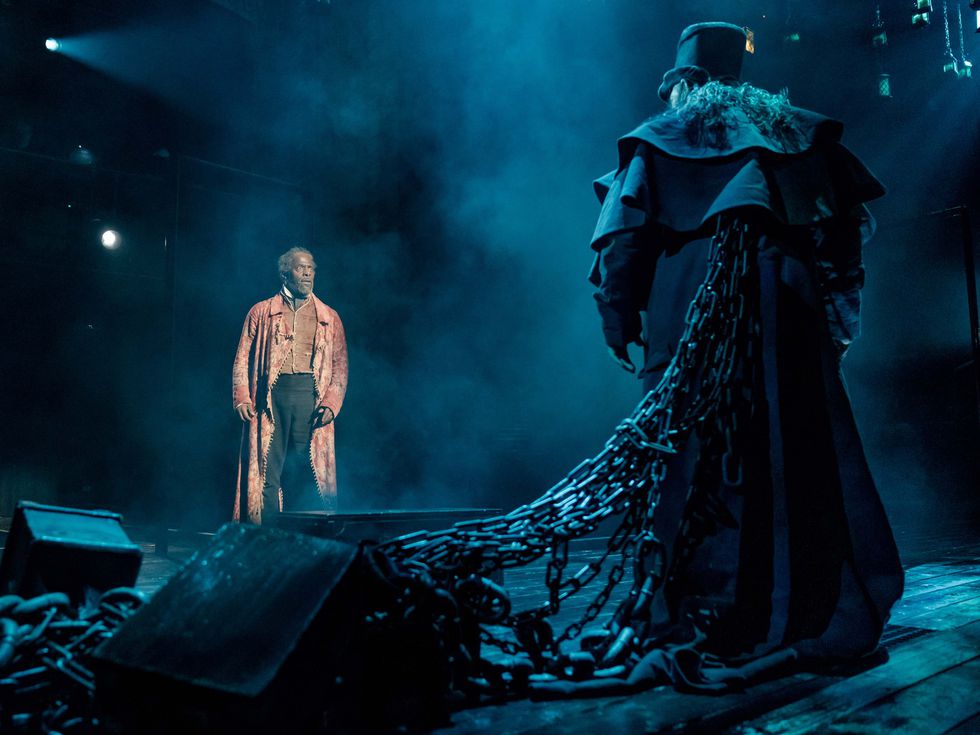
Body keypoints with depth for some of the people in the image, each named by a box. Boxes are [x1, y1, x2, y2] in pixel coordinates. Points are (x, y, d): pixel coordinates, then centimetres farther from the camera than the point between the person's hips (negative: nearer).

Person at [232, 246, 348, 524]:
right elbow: (243, 357, 9)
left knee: (305, 474, -1)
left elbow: (340, 365, 10)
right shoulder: (261, 311, 14)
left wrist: (330, 404, -4)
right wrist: (241, 397, -4)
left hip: (311, 398, 1)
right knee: (267, 472, -6)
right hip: (271, 396, -1)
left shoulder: (330, 318, 15)